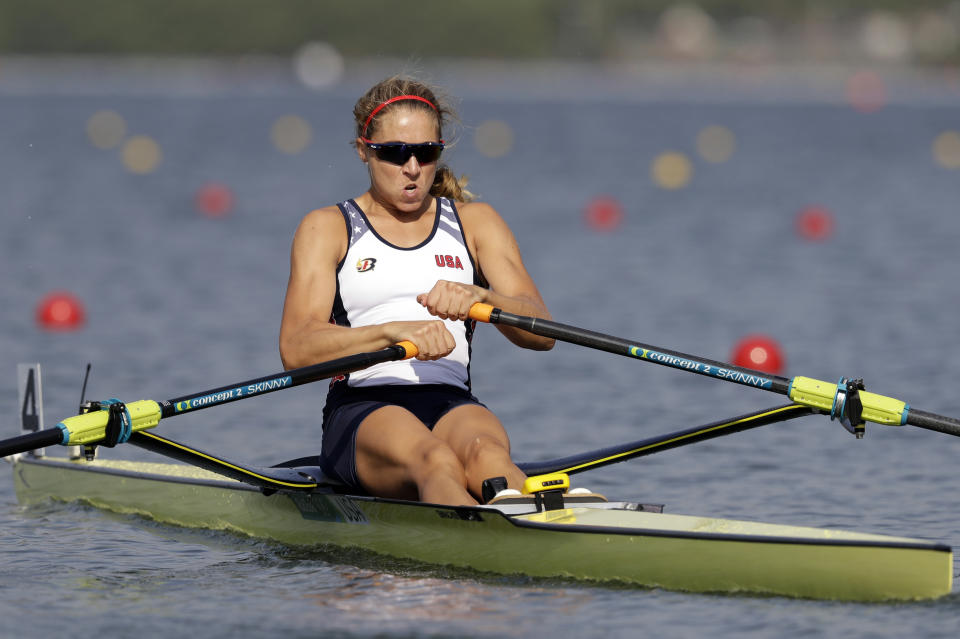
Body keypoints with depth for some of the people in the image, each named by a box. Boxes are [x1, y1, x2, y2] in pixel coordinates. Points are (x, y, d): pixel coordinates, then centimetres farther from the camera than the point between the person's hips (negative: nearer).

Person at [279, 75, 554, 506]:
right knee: (435, 462, -39)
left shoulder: (475, 223, 19)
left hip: (454, 408, 2)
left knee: (485, 455, -37)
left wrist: (479, 297, -19)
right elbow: (295, 349, -5)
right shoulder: (327, 229, 12)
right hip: (362, 413, -2)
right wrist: (395, 332, -22)